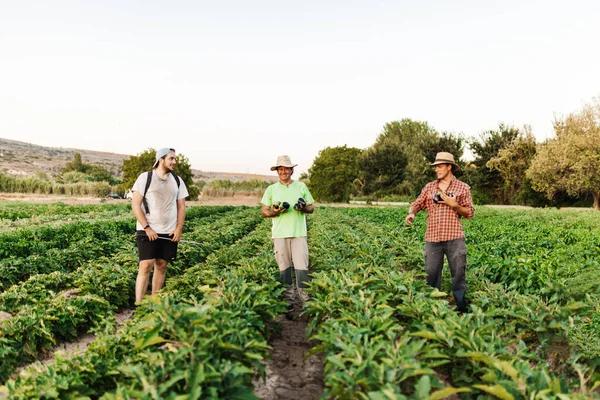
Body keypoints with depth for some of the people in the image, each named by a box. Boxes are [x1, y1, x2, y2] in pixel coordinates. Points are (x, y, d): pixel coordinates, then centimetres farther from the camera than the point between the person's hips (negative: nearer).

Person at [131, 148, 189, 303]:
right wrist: (147, 228, -13)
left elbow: (181, 206, 11)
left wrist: (179, 229, 0)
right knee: (146, 266, -10)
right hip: (147, 231, -4)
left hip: (169, 232, 4)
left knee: (161, 266, 7)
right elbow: (135, 205, -7)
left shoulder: (177, 180, 9)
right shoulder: (145, 177, -4)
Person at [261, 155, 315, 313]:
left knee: (301, 266, -3)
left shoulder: (301, 186, 9)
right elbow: (264, 212, 7)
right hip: (280, 234, 0)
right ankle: (287, 300, 13)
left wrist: (304, 208, -11)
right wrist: (275, 212, -13)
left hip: (299, 233, 0)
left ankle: (305, 299, 5)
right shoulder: (271, 189, 8)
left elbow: (311, 208, 12)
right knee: (284, 267, 4)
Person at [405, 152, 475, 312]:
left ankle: (461, 305, 11)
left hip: (454, 238, -2)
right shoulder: (429, 187, 12)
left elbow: (470, 213, 4)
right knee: (431, 273, 6)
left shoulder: (463, 188, 5)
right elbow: (417, 204, 11)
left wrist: (454, 205, -11)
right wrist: (411, 213, -11)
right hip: (433, 238, 2)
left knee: (458, 272, 1)